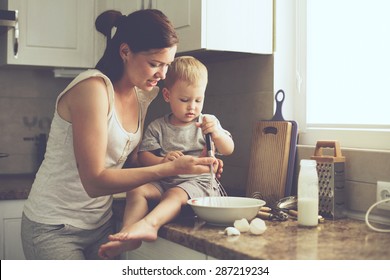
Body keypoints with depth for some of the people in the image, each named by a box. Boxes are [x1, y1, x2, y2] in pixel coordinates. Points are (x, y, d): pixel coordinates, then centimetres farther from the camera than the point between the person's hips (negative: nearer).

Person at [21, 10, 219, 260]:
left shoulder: (141, 96, 2)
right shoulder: (93, 87, -22)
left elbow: (132, 163, 2)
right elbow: (95, 182, -26)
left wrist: (190, 164, -10)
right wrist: (171, 168, -28)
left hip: (101, 224, 7)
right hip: (54, 228, -6)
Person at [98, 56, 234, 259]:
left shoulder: (208, 122, 10)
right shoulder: (157, 127, 9)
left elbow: (228, 150, 4)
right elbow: (144, 156, 1)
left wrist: (216, 133, -17)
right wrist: (162, 162, -21)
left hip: (198, 182, -3)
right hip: (164, 180, 3)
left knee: (175, 194, -34)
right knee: (136, 189, -22)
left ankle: (148, 223, -57)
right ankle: (128, 234, -36)